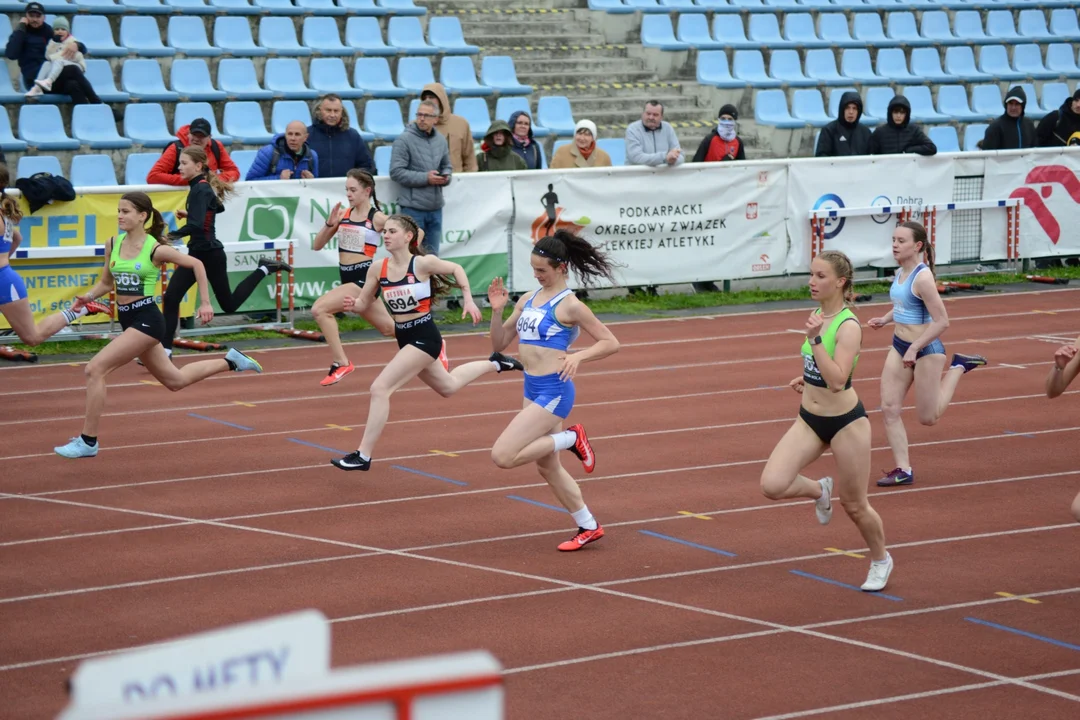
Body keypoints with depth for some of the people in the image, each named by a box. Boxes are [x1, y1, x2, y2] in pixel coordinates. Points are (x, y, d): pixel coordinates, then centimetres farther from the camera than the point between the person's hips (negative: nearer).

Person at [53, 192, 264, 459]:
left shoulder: (155, 249, -12)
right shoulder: (113, 244, 5)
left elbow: (196, 264, -3)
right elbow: (106, 282, 16)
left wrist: (205, 303, -5)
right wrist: (89, 296, -4)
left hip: (146, 319, -8)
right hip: (128, 320, 8)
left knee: (95, 369, -17)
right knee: (175, 380, 20)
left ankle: (88, 441, -9)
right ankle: (230, 361, 40)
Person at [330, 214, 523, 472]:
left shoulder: (422, 263, -15)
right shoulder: (378, 269, -2)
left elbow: (456, 269, 2)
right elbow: (363, 303, 6)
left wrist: (469, 300, -1)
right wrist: (351, 305, -16)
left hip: (424, 337, -7)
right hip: (404, 338, 7)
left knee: (380, 388, -18)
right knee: (447, 387, 28)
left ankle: (363, 455, -12)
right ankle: (494, 363, 52)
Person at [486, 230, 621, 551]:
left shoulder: (569, 305, -11)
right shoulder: (528, 299, 9)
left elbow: (611, 343, -10)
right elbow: (499, 344, 12)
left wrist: (578, 355, -25)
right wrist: (497, 310, -3)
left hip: (553, 392, -9)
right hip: (532, 390, 9)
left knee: (503, 456, -16)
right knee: (547, 467, 17)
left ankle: (571, 439, 0)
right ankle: (588, 527, 31)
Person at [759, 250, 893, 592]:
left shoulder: (848, 326, -21)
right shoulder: (818, 315, 3)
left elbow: (837, 380, -31)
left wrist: (815, 338, -35)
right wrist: (808, 378, 7)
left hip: (846, 422, -6)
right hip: (809, 420, 6)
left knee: (854, 505, 8)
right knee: (772, 485, -14)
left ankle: (881, 559, 35)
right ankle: (819, 490, 18)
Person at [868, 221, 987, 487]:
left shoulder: (922, 278, -22)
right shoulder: (900, 273, 3)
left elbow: (941, 321, -24)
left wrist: (915, 349, -25)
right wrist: (885, 319, 7)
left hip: (926, 350, -8)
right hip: (899, 347, 8)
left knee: (928, 418, 7)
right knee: (889, 409, -2)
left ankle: (958, 367, 26)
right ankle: (903, 469, 4)